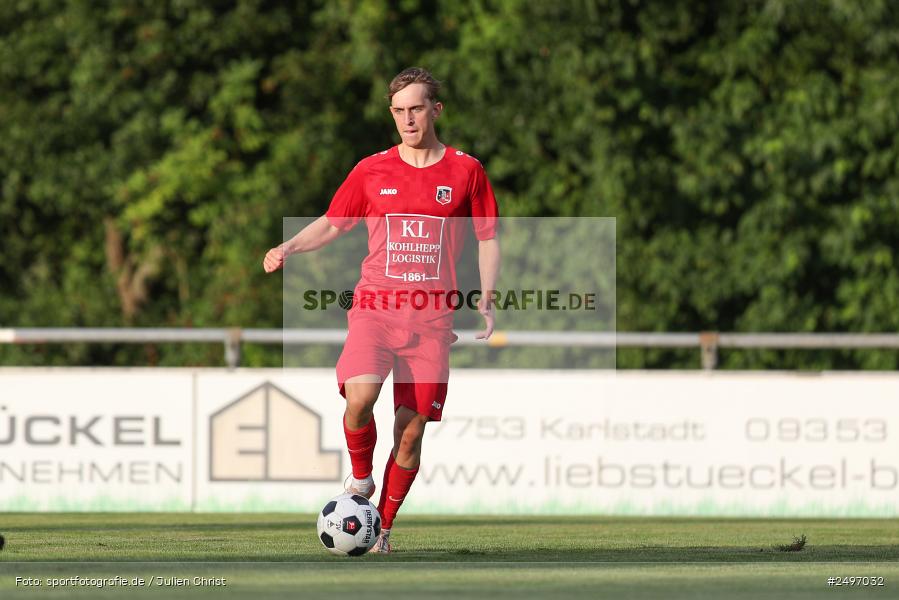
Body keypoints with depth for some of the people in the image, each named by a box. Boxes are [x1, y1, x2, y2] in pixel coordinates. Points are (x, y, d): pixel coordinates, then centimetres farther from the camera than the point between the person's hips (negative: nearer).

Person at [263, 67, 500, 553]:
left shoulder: (465, 171, 5)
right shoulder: (371, 171, 7)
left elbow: (488, 239, 12)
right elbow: (332, 224, 17)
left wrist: (486, 300, 0)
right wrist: (288, 248, -1)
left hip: (431, 317, 0)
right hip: (375, 307, 0)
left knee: (411, 431, -4)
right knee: (360, 397, -26)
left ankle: (383, 528, 10)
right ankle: (360, 478, 1)